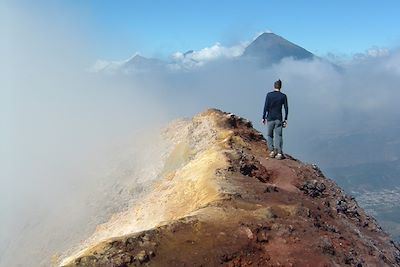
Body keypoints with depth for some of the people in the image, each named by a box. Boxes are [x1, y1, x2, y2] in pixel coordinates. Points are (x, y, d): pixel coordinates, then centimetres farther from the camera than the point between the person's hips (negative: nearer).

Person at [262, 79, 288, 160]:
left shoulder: (269, 95, -5)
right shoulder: (283, 96, 0)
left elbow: (266, 107, -7)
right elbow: (286, 108, 0)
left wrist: (263, 118, 0)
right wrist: (286, 119, 8)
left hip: (270, 118, -1)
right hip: (279, 119, 1)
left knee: (270, 135, 13)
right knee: (278, 136, 3)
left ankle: (272, 151, 5)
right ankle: (279, 153, -4)